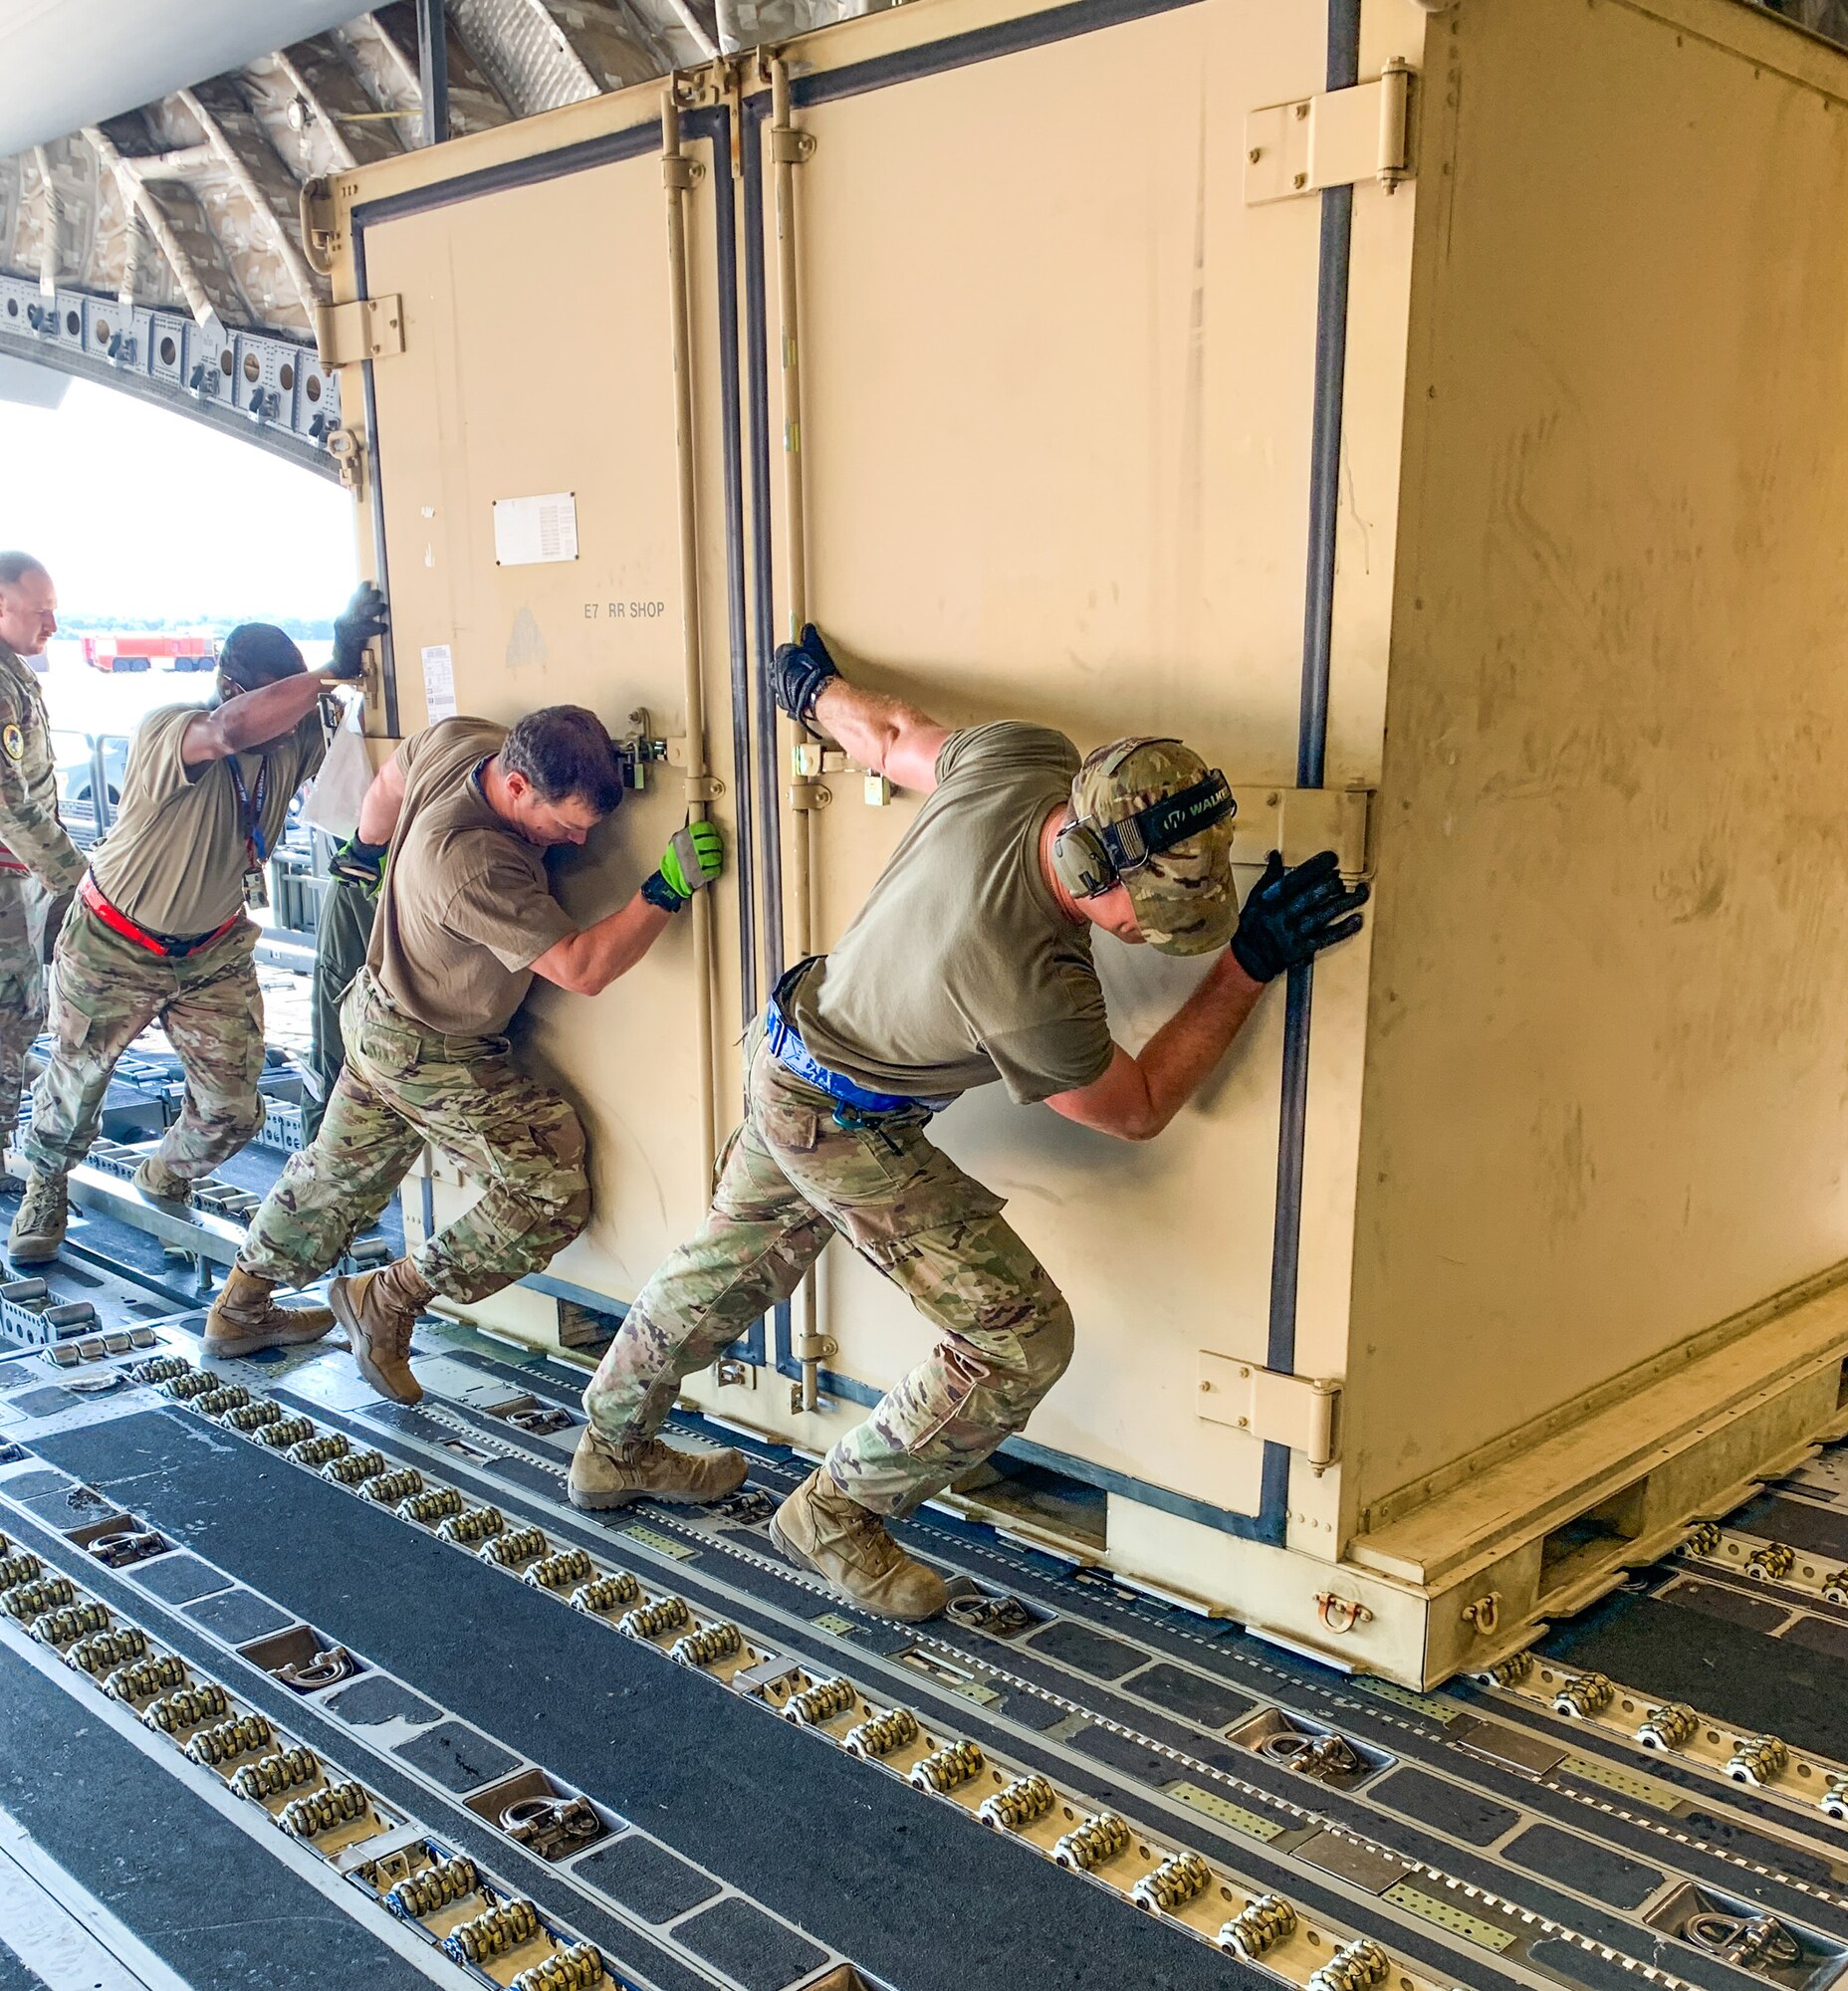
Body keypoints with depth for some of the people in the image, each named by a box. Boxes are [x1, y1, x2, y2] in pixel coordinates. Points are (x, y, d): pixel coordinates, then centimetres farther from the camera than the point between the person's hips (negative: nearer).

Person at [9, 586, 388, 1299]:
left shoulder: (293, 742, -14)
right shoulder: (166, 731, -29)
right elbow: (233, 729, -50)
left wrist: (358, 651, -43)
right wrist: (335, 672, -49)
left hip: (214, 952, 4)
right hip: (114, 946, -4)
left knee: (231, 1111, 2)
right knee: (74, 1082, 14)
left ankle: (165, 1176, 37)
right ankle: (45, 1185, 47)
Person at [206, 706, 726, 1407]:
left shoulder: (457, 740, -14)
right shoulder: (474, 863, -39)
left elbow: (388, 781, 10)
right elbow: (581, 968, -36)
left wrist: (373, 846, 27)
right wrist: (667, 887, -37)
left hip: (378, 1014, 9)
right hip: (429, 1055, -9)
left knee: (343, 1171, 27)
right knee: (552, 1194, -5)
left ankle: (241, 1303, 45)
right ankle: (387, 1303, 8)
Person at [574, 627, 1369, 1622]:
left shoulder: (1022, 760, -24)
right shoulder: (1028, 987, -40)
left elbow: (892, 738, -1)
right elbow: (1136, 1108, -19)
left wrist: (817, 691, 22)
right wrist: (1249, 963, -23)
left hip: (788, 1052, 9)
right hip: (840, 1126, -9)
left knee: (732, 1265, 28)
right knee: (1021, 1338, -4)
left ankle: (612, 1448, 52)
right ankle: (833, 1517, 17)